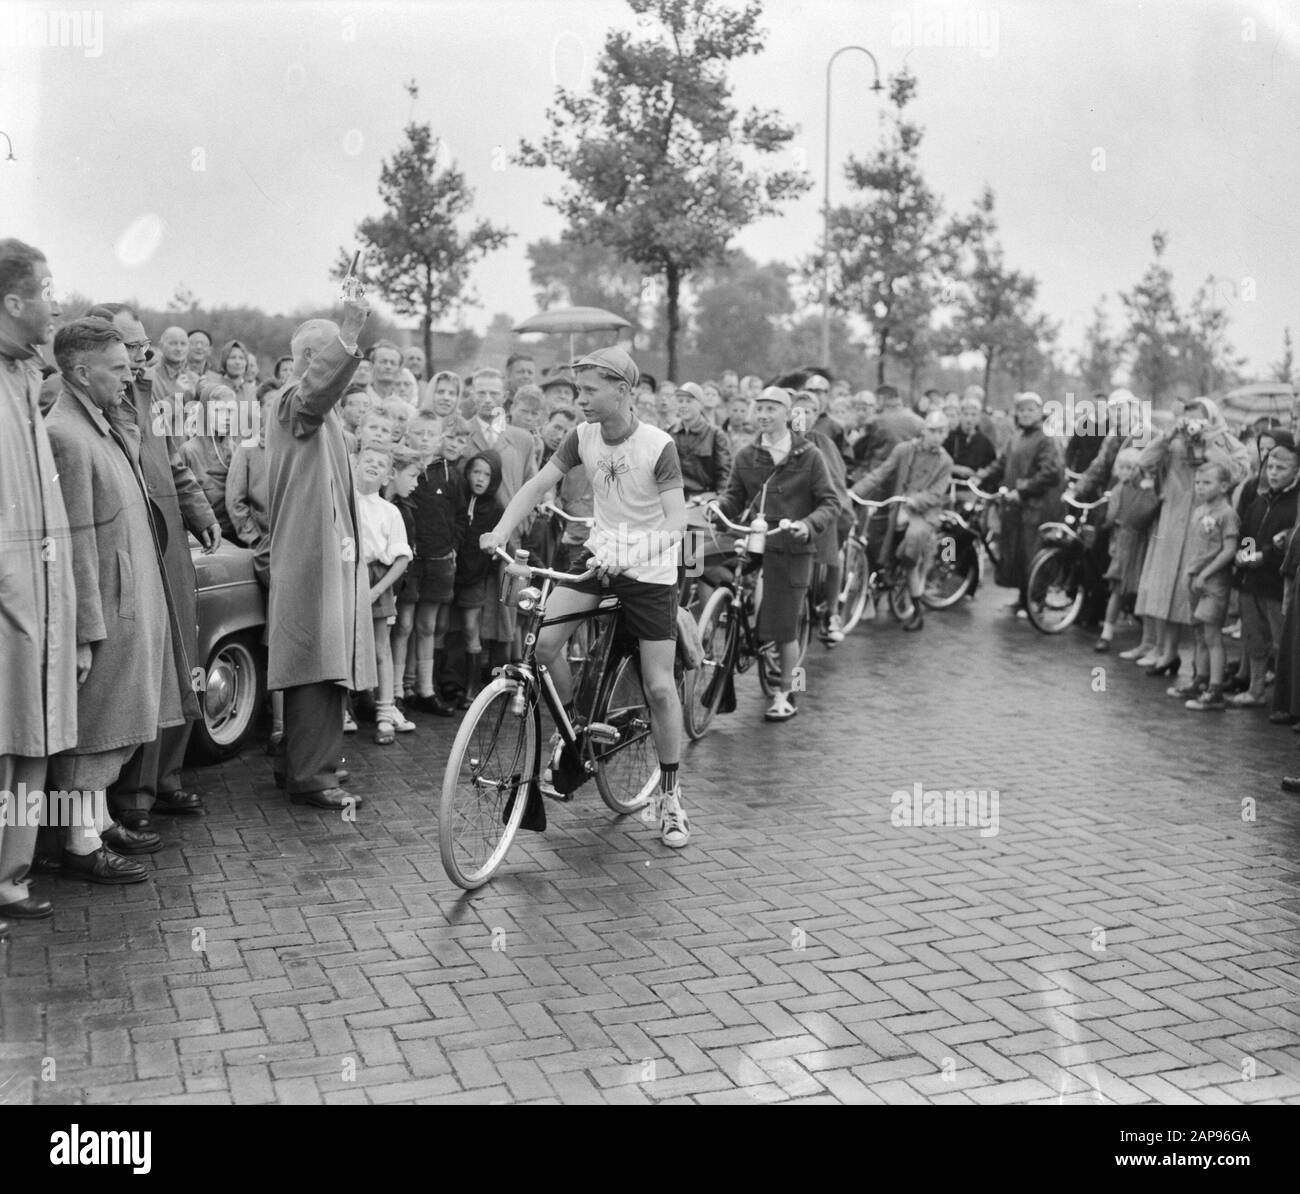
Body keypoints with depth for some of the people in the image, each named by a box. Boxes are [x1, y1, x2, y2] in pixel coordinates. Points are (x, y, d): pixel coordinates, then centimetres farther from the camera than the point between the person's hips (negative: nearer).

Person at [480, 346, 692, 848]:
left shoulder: (658, 445, -18)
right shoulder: (583, 436, -5)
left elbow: (676, 521, -24)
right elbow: (536, 485, -6)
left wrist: (634, 552, -40)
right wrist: (499, 533, -21)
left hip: (650, 570, -4)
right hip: (599, 552, 4)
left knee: (659, 687, -4)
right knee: (542, 640, -17)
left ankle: (670, 796, 13)